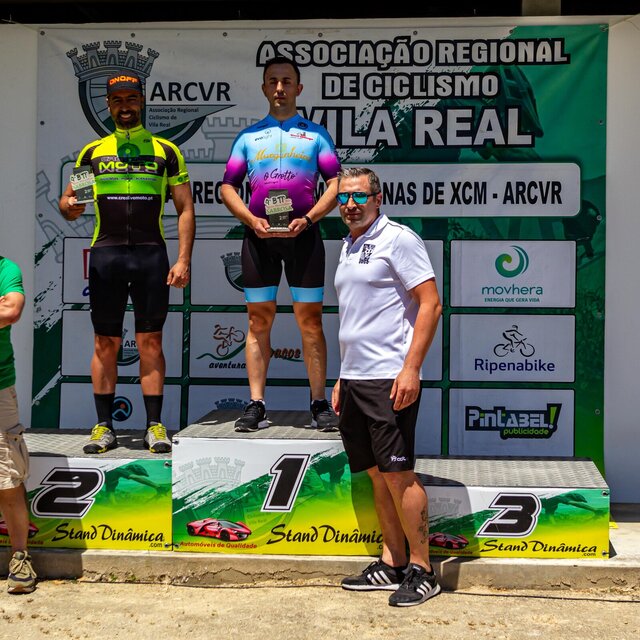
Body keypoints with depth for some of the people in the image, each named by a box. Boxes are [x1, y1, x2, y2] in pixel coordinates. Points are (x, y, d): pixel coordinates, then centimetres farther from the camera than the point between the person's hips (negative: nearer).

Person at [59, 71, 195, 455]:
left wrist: (183, 260, -3)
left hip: (151, 253, -1)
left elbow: (185, 209, 7)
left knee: (151, 341, 0)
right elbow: (68, 202, 15)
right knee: (105, 343, 3)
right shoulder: (93, 151, 14)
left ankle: (155, 425, 7)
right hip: (105, 253, 1)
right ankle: (105, 427, 10)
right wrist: (69, 207, -10)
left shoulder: (166, 150, 9)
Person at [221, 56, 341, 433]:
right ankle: (257, 405, 5)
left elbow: (335, 185, 4)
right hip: (259, 234, 2)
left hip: (303, 233, -1)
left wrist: (308, 219, -11)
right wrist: (251, 220, -5)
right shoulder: (248, 137, 15)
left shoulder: (316, 134, 11)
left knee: (310, 319, -1)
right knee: (259, 319, 1)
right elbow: (228, 187, 12)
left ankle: (320, 405, 3)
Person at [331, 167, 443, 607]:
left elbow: (430, 305, -13)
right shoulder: (348, 247, 19)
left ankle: (421, 569, 5)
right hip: (355, 379, 8)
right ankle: (392, 564, 21)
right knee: (377, 474, 12)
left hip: (389, 378, -8)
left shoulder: (398, 239, -6)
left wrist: (411, 368, -20)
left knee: (398, 473, -6)